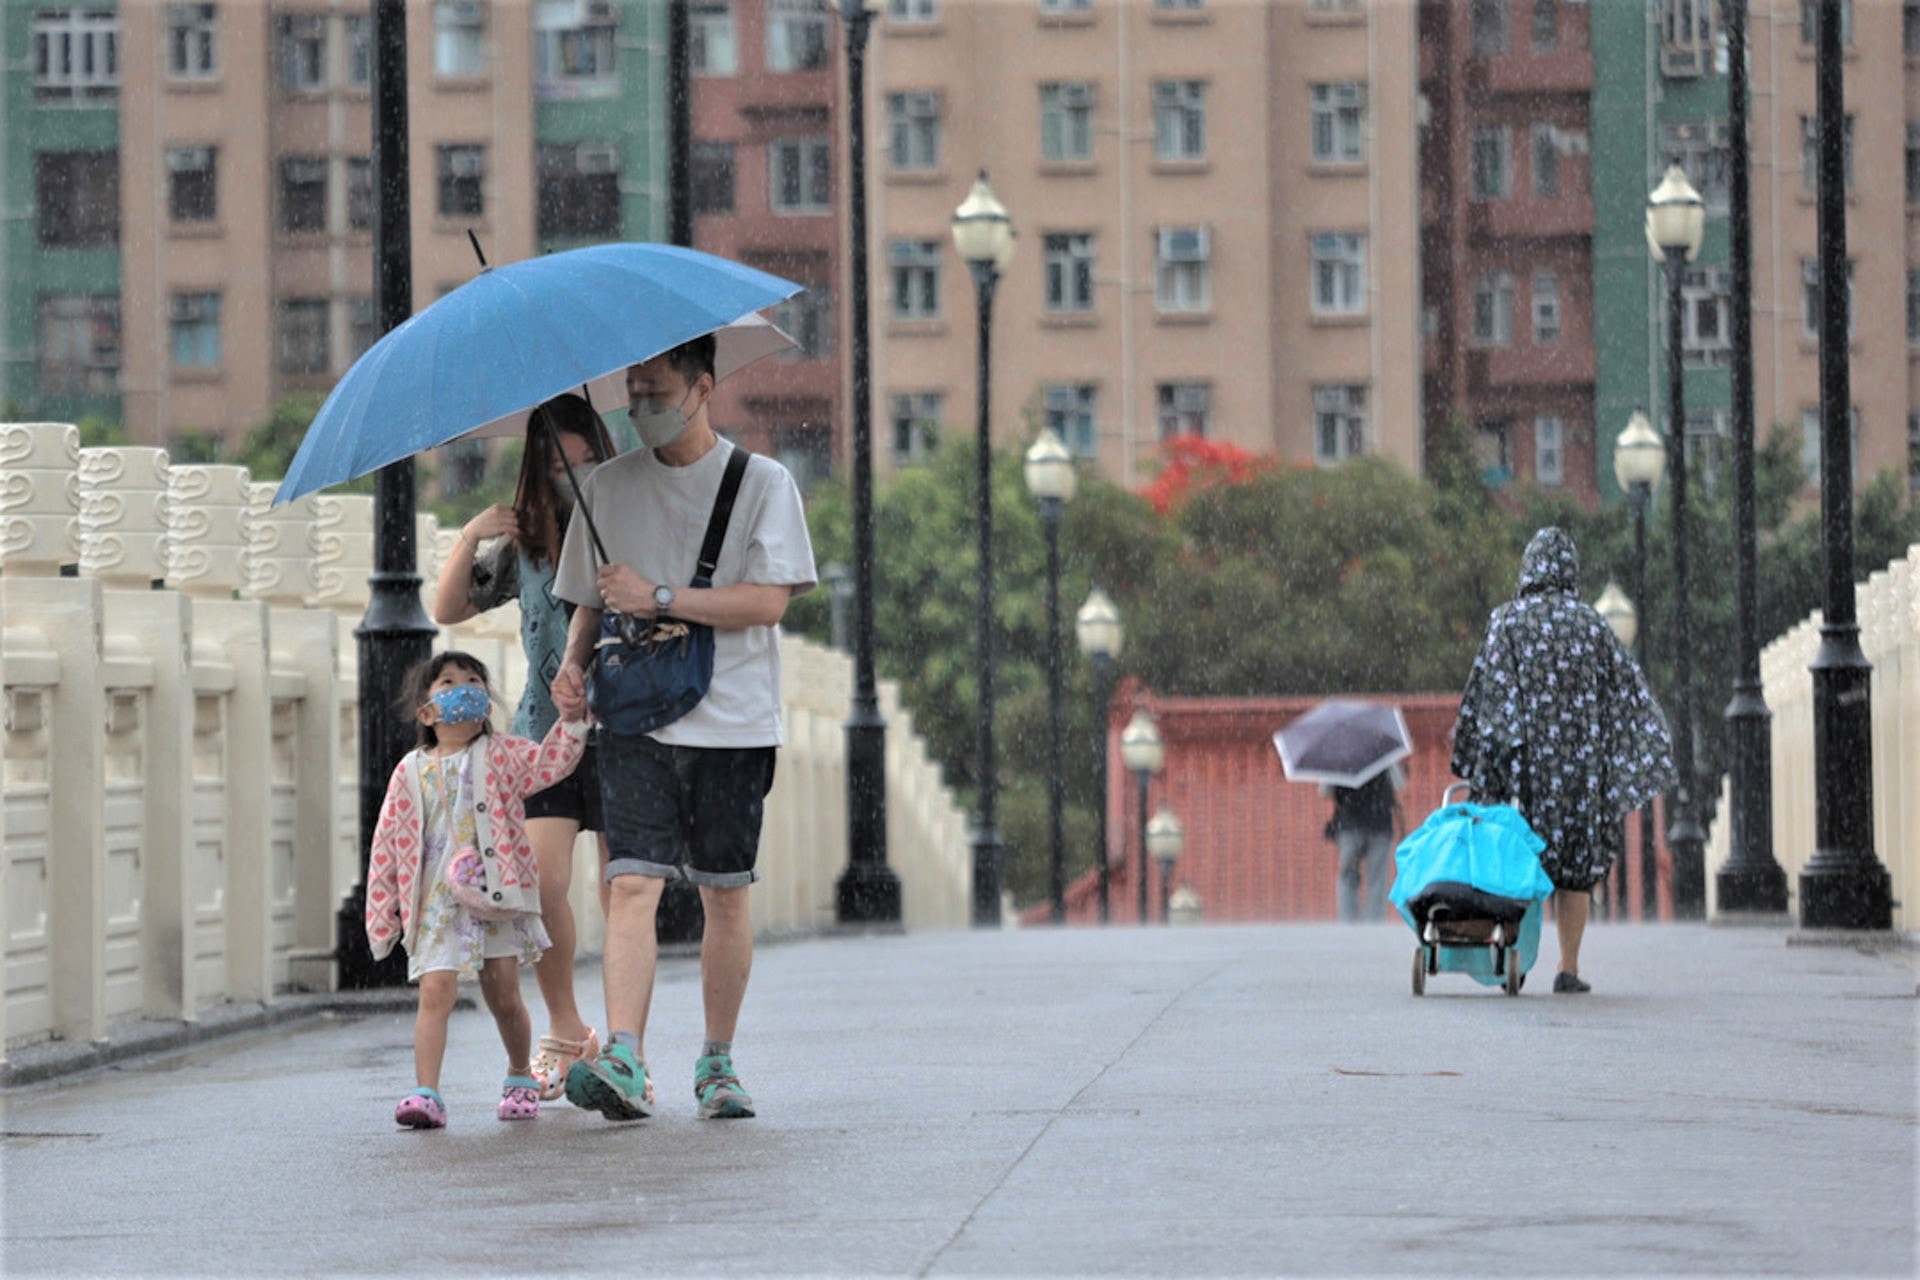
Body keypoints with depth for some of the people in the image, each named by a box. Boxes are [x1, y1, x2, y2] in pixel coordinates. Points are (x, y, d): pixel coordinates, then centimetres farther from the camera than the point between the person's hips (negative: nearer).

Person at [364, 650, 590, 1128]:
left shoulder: (500, 756, 4)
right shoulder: (411, 772, 4)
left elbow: (550, 763, -11)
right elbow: (387, 844, 6)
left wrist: (570, 719, -28)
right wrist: (381, 914, 5)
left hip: (498, 898, 0)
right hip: (437, 905, 0)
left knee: (504, 996, 8)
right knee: (435, 993, -13)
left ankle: (519, 1078, 31)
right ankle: (425, 1094, -18)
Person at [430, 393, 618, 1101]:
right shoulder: (525, 544, 8)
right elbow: (448, 610, 11)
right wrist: (469, 539, -4)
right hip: (546, 733, 2)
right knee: (542, 882, -9)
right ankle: (564, 1031, 8)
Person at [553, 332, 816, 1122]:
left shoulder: (762, 483, 0)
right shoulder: (608, 487, 11)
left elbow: (769, 601, -9)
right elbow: (589, 599, 18)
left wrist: (659, 598, -14)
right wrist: (574, 663, -2)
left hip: (732, 722, -1)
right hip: (635, 717, 1)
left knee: (725, 894, 5)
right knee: (632, 881, -13)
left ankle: (718, 1064, 18)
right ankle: (624, 1063, -24)